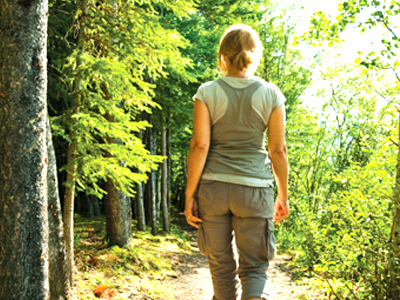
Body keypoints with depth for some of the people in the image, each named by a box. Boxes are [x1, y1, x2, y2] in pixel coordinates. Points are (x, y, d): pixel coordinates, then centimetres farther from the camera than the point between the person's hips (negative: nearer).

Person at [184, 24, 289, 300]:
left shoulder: (207, 93, -2)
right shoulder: (271, 94, -1)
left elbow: (199, 145, -7)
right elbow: (278, 150, 0)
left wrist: (190, 195, -2)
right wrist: (283, 196, 10)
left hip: (213, 187, 1)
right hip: (254, 188, 0)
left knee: (222, 264, 14)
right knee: (254, 267, 6)